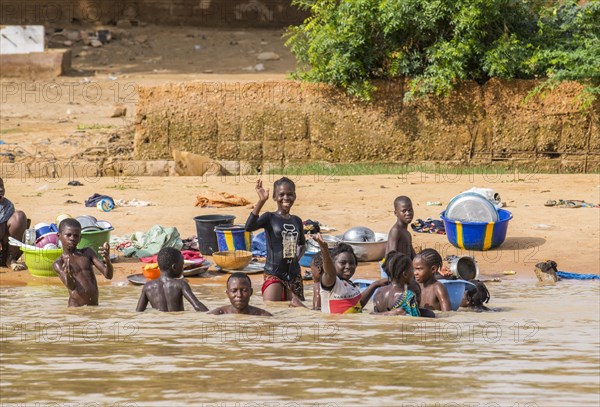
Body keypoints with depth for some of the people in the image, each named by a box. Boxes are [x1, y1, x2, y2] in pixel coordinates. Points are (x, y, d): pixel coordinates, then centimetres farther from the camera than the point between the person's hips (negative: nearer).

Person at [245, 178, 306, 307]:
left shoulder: (297, 221, 10)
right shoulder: (270, 218, -5)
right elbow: (249, 227, -26)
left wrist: (297, 257, 7)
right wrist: (261, 201, -32)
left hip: (294, 275, 5)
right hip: (273, 275, -5)